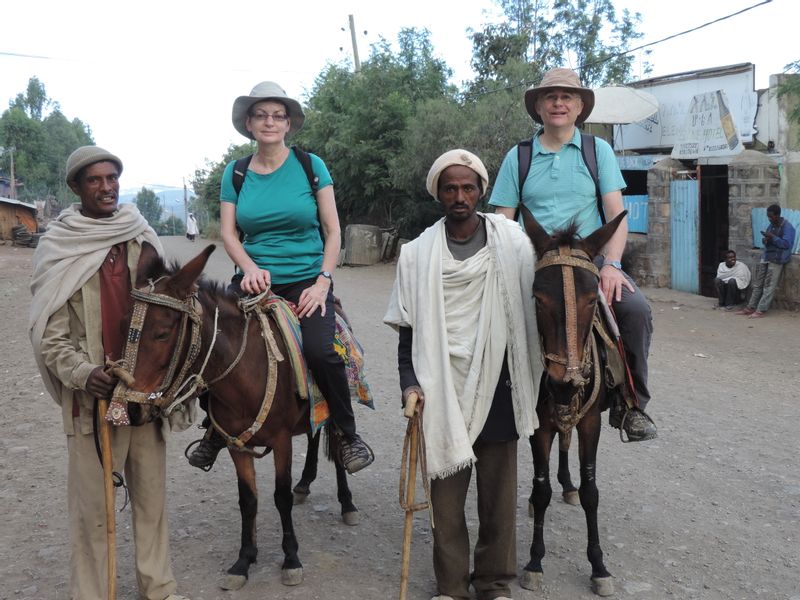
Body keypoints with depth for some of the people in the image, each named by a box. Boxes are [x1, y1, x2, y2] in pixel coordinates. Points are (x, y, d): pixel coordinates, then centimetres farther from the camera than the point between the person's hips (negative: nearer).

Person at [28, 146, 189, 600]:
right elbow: (48, 330, -6)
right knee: (93, 502, 5)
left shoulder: (142, 237, 6)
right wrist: (82, 372, -21)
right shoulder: (59, 246, -3)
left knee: (152, 493, 13)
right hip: (92, 393, -3)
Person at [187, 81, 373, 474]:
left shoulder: (311, 166, 2)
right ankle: (215, 430, 13)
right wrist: (250, 269, -14)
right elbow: (227, 232, 4)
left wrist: (323, 282, -9)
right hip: (257, 280, 2)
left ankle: (347, 434, -2)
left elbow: (333, 231, 2)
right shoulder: (235, 173, 8)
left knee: (319, 351, -25)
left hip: (306, 278, -2)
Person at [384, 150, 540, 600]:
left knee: (499, 492, 9)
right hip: (442, 389, 0)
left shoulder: (513, 242, 1)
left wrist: (531, 383, 3)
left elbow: (531, 309, 5)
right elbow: (407, 325, 4)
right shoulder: (419, 253, 2)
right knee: (446, 492, 7)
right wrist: (410, 381, -6)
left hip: (497, 385, 0)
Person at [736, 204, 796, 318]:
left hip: (777, 260, -8)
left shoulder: (787, 227, -10)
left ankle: (760, 311, -8)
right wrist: (765, 240, -1)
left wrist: (772, 237, -23)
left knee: (769, 286, -7)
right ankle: (750, 308, 9)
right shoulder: (771, 225, 14)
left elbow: (786, 244, -18)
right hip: (766, 257, 8)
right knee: (757, 284, 6)